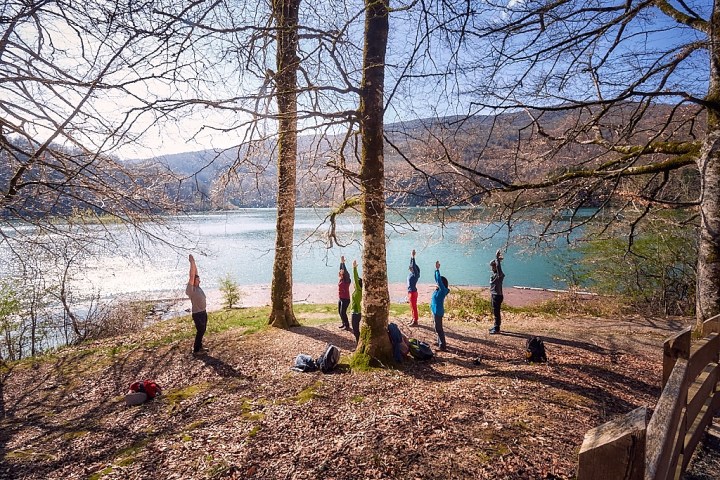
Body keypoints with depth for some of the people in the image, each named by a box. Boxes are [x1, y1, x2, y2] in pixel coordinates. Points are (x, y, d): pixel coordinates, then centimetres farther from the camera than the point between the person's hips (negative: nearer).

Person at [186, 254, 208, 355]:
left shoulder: (197, 287, 5)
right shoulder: (191, 289, -16)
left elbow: (195, 274, 6)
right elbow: (192, 276, -24)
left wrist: (194, 262, 3)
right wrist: (192, 263, -24)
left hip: (203, 312, 8)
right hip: (197, 314, -8)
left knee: (202, 330, 16)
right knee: (200, 331, -1)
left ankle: (199, 347, 29)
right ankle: (196, 350, 9)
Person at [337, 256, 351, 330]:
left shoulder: (347, 280, -15)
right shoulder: (340, 279, 5)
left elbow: (345, 271, -24)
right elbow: (341, 270, 9)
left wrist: (343, 262, -23)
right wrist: (341, 262, 4)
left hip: (345, 299, -8)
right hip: (340, 298, 8)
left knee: (343, 312, -7)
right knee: (340, 312, 13)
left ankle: (347, 326, 5)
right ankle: (344, 323, 28)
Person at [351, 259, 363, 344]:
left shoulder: (359, 290, -17)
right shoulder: (359, 290, 3)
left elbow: (356, 279, -26)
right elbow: (357, 278, 8)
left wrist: (354, 268, -28)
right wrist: (355, 268, 11)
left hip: (356, 313, -9)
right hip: (357, 312, 9)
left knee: (356, 330, -2)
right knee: (356, 329, 19)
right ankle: (358, 341, 28)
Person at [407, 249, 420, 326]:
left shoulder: (416, 274, -16)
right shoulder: (411, 273, 6)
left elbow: (414, 265, -26)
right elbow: (411, 264, 12)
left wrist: (413, 257, -25)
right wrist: (411, 256, 8)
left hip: (413, 292, -9)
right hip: (410, 292, 9)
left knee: (414, 307, -1)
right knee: (412, 307, 17)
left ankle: (415, 322, 6)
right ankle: (413, 319, 28)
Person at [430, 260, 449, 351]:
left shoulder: (443, 290, -17)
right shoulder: (438, 289, 5)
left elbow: (439, 280, -26)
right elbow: (437, 279, 10)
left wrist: (437, 269, -21)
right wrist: (436, 269, 3)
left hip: (438, 312, -9)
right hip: (435, 311, 9)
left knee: (439, 329, -3)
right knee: (437, 328, 19)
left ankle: (443, 346, 4)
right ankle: (440, 343, 31)